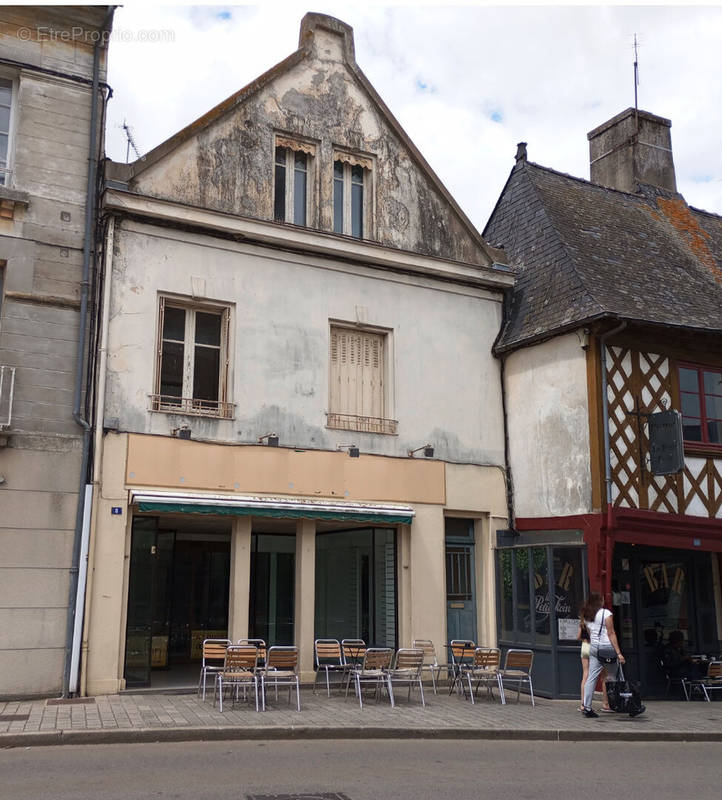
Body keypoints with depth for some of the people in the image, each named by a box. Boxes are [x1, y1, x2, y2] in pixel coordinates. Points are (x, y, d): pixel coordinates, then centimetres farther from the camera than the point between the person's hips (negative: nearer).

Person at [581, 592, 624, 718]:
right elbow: (611, 634, -11)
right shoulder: (606, 613, -9)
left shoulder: (587, 616, 11)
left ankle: (586, 706, -1)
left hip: (593, 647, 6)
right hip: (606, 647, -6)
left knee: (591, 677, 4)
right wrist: (618, 653, -10)